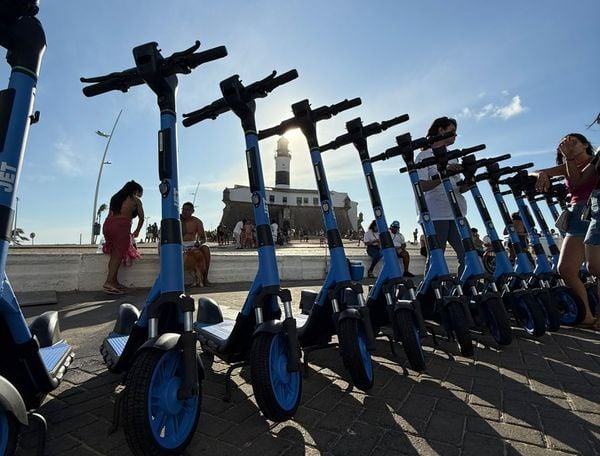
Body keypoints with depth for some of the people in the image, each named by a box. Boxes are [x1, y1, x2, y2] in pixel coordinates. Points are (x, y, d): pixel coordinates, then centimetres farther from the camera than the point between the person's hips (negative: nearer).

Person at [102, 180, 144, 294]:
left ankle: (114, 281, 11)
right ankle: (108, 283, -12)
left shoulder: (115, 198, 28)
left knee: (114, 254, 11)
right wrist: (136, 232, 26)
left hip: (108, 223, 6)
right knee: (119, 254, -5)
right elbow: (141, 218, 13)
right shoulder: (135, 200, 12)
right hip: (122, 225, -6)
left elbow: (110, 214, 21)